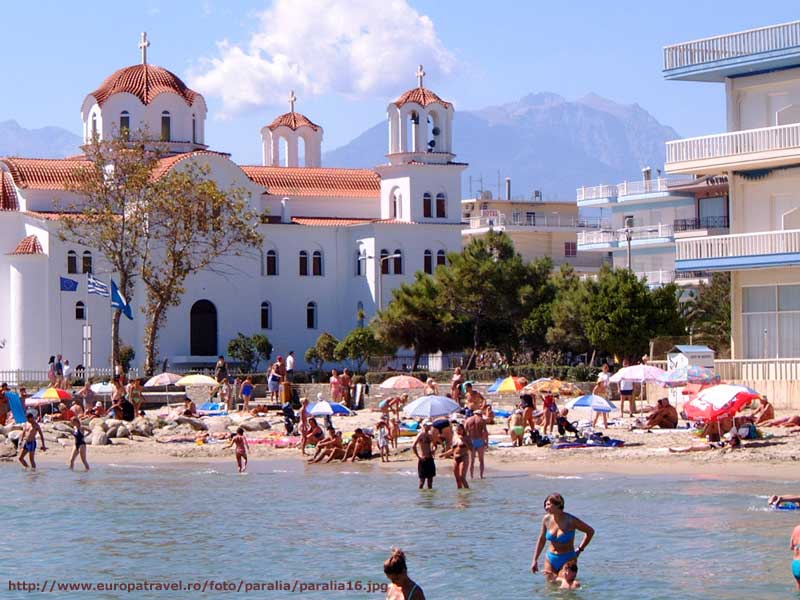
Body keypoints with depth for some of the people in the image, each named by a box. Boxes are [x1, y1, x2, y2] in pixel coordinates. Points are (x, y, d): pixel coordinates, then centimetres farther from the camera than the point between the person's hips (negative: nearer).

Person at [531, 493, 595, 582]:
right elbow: (542, 539, 13)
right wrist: (535, 560, 12)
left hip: (567, 559, -4)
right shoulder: (547, 519, -1)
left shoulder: (571, 520, -13)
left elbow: (590, 531, 0)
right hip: (550, 560, 4)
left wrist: (579, 550, -1)